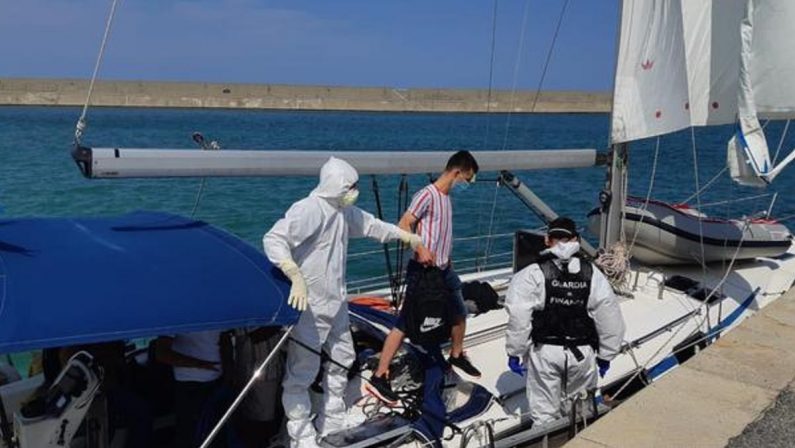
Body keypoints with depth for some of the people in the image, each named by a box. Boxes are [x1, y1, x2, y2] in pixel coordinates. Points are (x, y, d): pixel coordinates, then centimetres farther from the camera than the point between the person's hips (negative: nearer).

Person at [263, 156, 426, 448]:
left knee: (343, 358, 23)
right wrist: (296, 277, -40)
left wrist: (406, 236, 31)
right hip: (309, 307, -10)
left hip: (335, 304, 10)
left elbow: (370, 225, 25)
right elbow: (273, 240, -31)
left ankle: (333, 419, 41)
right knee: (302, 372, -2)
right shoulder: (309, 210, -22)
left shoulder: (344, 211, 8)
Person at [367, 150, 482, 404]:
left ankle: (456, 357, 47)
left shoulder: (447, 198, 12)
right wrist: (420, 250, -30)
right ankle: (379, 378, -4)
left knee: (459, 314, 23)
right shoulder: (427, 195, -15)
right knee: (405, 324, -9)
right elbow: (403, 225, -22)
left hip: (444, 269, 9)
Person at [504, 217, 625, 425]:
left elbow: (518, 318, -15)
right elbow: (610, 319, 3)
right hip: (583, 353, 3)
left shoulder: (533, 275, -9)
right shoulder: (593, 275, 1)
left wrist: (514, 353, -5)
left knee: (544, 414, 8)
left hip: (545, 353, -2)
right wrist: (605, 356, 13)